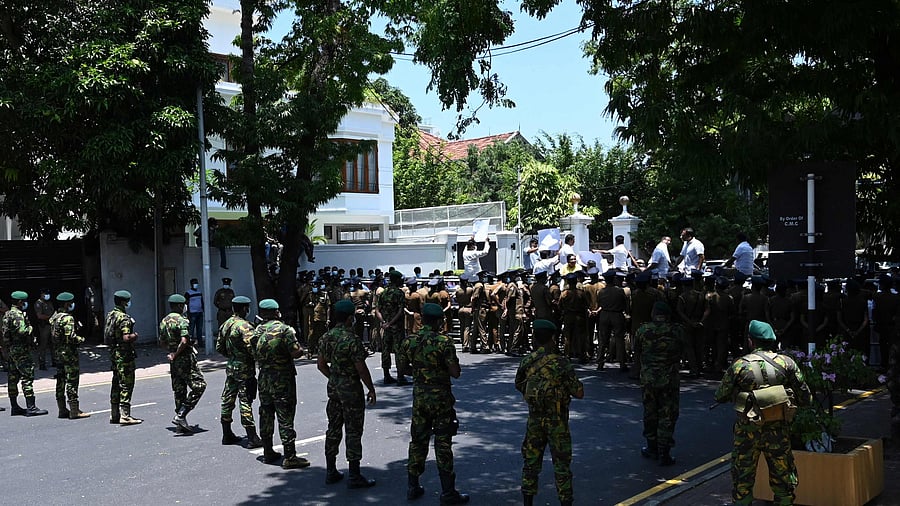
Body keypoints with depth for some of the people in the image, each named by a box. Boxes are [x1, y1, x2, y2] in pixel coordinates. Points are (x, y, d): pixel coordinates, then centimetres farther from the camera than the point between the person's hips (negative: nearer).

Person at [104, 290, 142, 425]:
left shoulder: (110, 315, 12)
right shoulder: (124, 318, -18)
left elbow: (107, 335, 19)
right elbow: (126, 338, -27)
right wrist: (135, 336, -8)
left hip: (114, 353, 9)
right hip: (124, 355, -9)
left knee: (116, 384, 14)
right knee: (126, 384, -5)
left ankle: (114, 415, 20)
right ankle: (125, 416, -6)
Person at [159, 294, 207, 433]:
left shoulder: (164, 321, 11)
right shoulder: (182, 320, -15)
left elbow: (162, 342, 17)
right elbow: (184, 341, -25)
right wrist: (175, 354, -13)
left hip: (174, 361, 9)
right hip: (185, 359, -9)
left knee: (179, 390, 12)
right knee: (199, 386, -2)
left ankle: (181, 424, 15)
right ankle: (180, 415, -9)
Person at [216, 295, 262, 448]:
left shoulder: (225, 325, 8)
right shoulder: (244, 326, -18)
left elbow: (219, 347, 15)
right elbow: (252, 348, -25)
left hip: (230, 367, 8)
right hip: (244, 368, -8)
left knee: (228, 400, 13)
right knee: (245, 402, -6)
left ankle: (227, 435, 23)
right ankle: (252, 438, -1)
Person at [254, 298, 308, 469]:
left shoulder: (257, 330, 5)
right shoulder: (284, 330, -13)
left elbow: (254, 354, 8)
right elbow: (296, 353, -17)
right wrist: (301, 349, 2)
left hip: (264, 378, 6)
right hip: (283, 379, -6)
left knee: (266, 415, 15)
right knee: (285, 417, -4)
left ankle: (268, 452, 23)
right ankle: (289, 457, -2)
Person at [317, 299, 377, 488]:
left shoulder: (327, 337, 4)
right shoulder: (352, 339, -19)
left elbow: (321, 364, 11)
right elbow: (361, 368, -18)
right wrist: (371, 389, -7)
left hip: (333, 387, 8)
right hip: (351, 388, -7)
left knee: (333, 428, 15)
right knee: (353, 431, -1)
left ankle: (331, 472, 23)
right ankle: (354, 476, 4)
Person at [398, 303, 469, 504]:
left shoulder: (409, 341, -3)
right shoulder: (444, 343, -17)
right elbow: (455, 373, -16)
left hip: (419, 396, 4)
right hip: (440, 397, -4)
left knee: (418, 440, 15)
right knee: (443, 444, 2)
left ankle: (413, 487, 22)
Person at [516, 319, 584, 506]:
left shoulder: (527, 362, -4)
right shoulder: (561, 363, -17)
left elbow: (519, 386, 12)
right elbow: (579, 393, -15)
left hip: (535, 419, 4)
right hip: (557, 421, -4)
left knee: (531, 461, 15)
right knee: (561, 463, 8)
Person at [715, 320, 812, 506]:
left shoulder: (740, 365, -7)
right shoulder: (786, 363, -4)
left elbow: (720, 397, 2)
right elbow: (805, 398, 0)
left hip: (747, 431, -1)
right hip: (778, 431, 1)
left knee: (742, 482, 11)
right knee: (783, 481, 15)